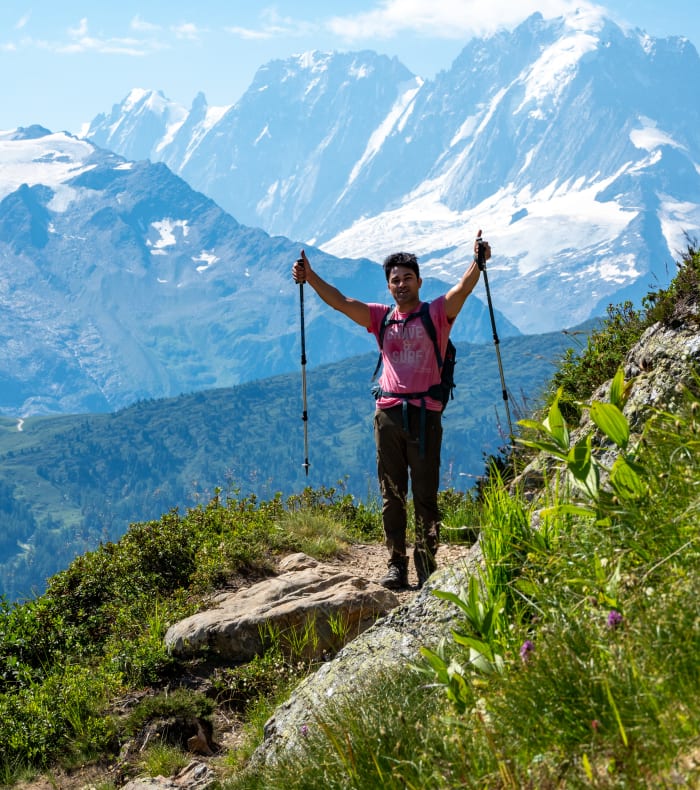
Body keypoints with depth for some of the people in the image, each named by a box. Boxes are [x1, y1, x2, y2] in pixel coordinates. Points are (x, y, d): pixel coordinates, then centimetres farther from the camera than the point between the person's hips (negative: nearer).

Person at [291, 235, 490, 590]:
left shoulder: (437, 313, 6)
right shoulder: (381, 318, 14)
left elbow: (463, 289, -11)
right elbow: (339, 301, 7)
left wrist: (477, 262, -29)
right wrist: (310, 276, -5)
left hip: (425, 414, -3)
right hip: (388, 413, 3)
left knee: (425, 493, -1)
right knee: (391, 494, 4)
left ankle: (426, 563, 4)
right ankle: (395, 564, 8)